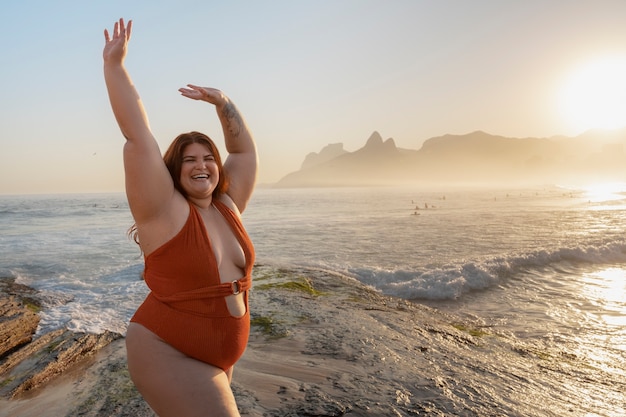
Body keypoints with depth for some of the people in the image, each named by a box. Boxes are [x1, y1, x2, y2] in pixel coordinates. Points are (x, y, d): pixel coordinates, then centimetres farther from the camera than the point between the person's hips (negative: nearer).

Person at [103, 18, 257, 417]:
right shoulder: (164, 210, -15)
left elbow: (245, 150, 8)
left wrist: (222, 101, 2)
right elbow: (138, 136, -20)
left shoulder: (227, 206, 1)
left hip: (219, 356, 7)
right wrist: (114, 64, -15)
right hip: (169, 355, -6)